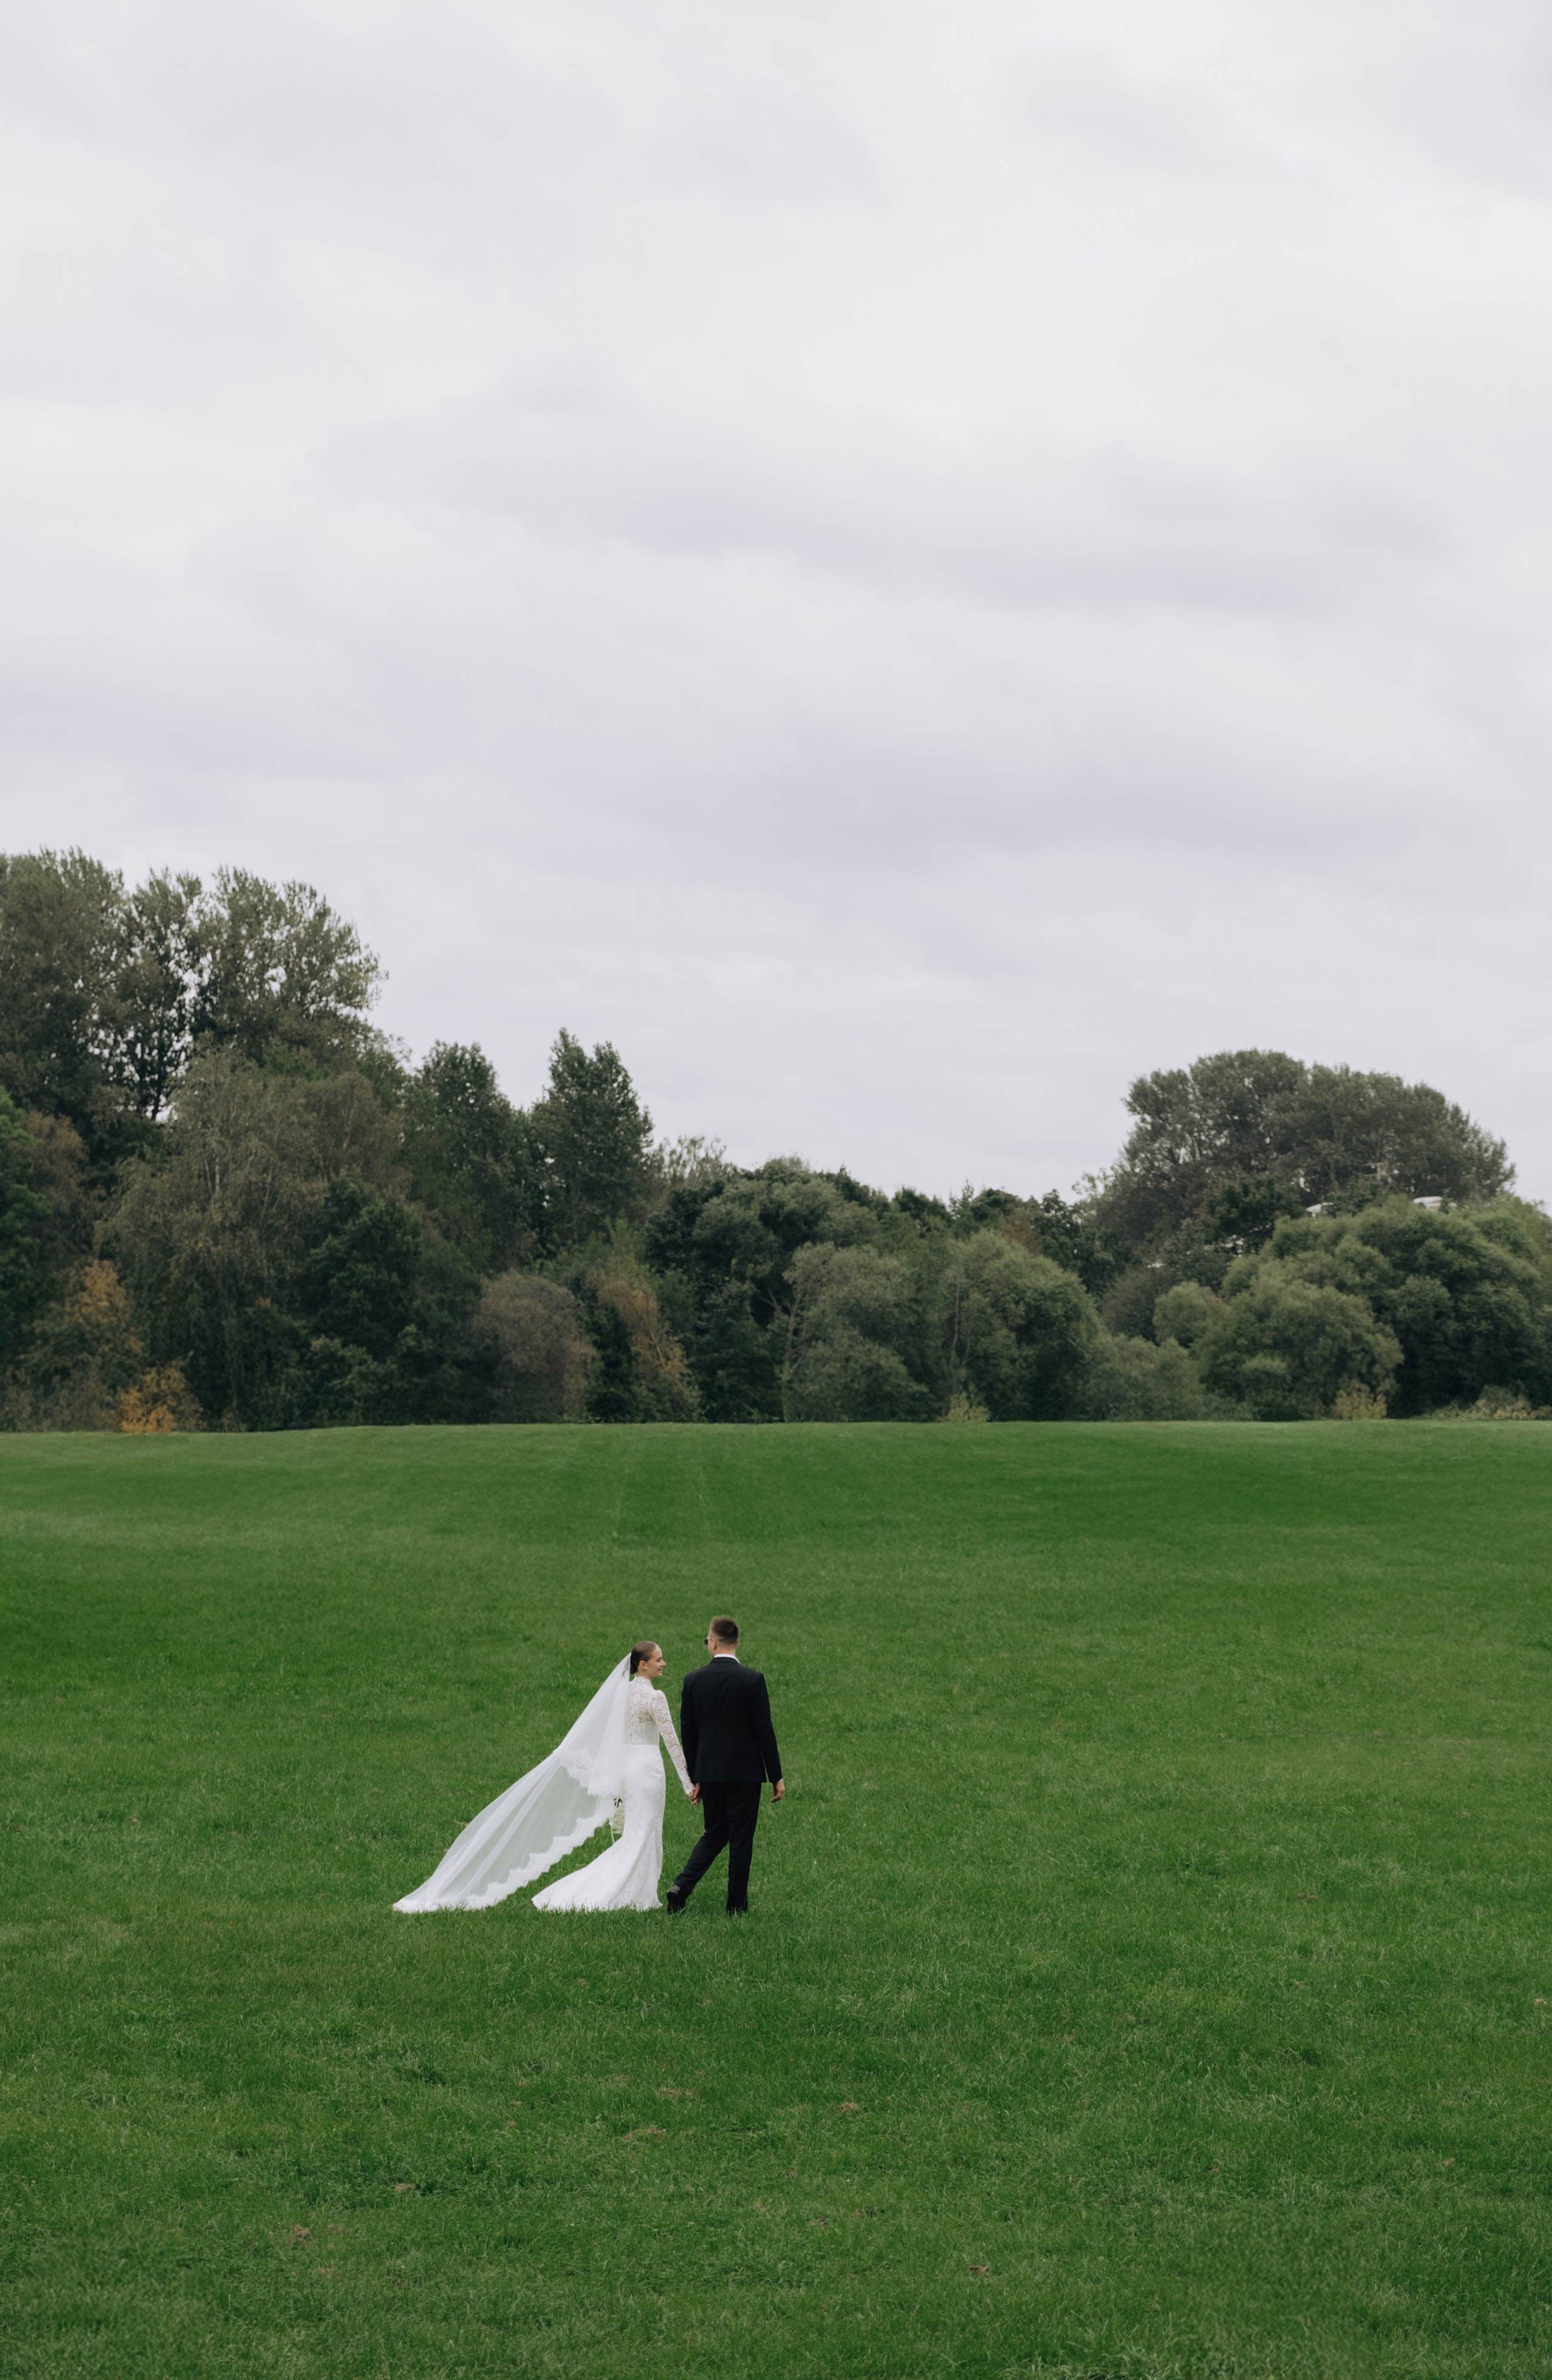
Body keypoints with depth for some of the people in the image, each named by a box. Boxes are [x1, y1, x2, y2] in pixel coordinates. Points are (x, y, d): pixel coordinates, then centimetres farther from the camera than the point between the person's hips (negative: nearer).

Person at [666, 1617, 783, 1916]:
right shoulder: (752, 1680, -10)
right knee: (741, 1841, 6)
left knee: (714, 1835, 17)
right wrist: (776, 1777, -2)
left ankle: (681, 1885, -1)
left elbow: (687, 1733, 5)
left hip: (709, 1771, 3)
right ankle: (737, 1906, 10)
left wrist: (695, 1778, 14)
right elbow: (764, 1731, -10)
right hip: (744, 1772, -3)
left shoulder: (693, 1680, -1)